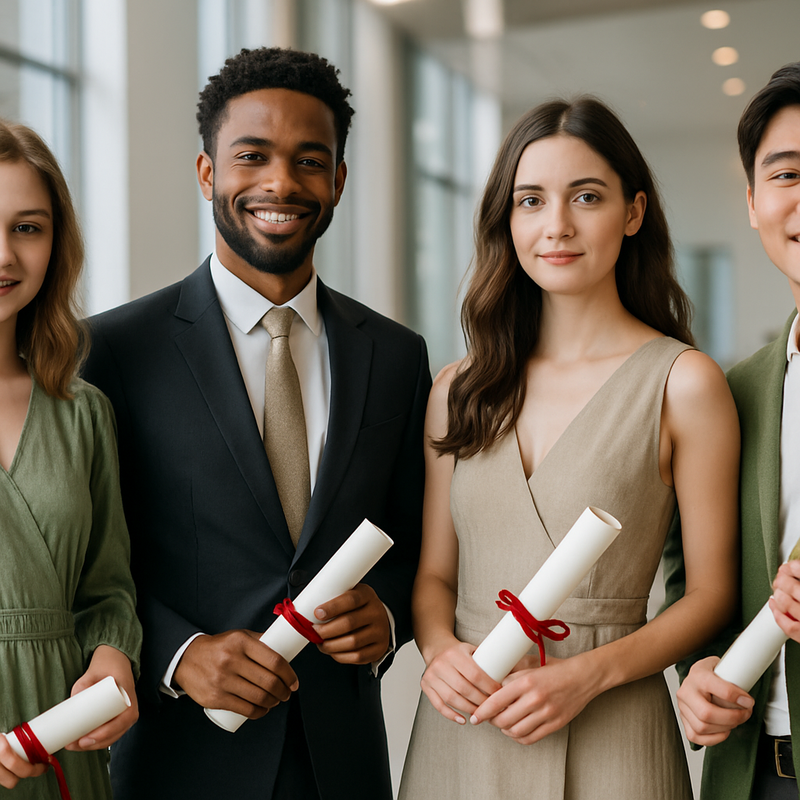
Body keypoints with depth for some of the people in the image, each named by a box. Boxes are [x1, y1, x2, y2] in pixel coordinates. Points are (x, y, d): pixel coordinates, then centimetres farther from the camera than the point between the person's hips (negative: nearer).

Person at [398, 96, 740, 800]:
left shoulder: (684, 383, -7)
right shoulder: (459, 389, 5)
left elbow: (712, 592, -5)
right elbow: (435, 572, 10)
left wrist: (590, 672, -16)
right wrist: (439, 649, -10)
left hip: (606, 740, -3)